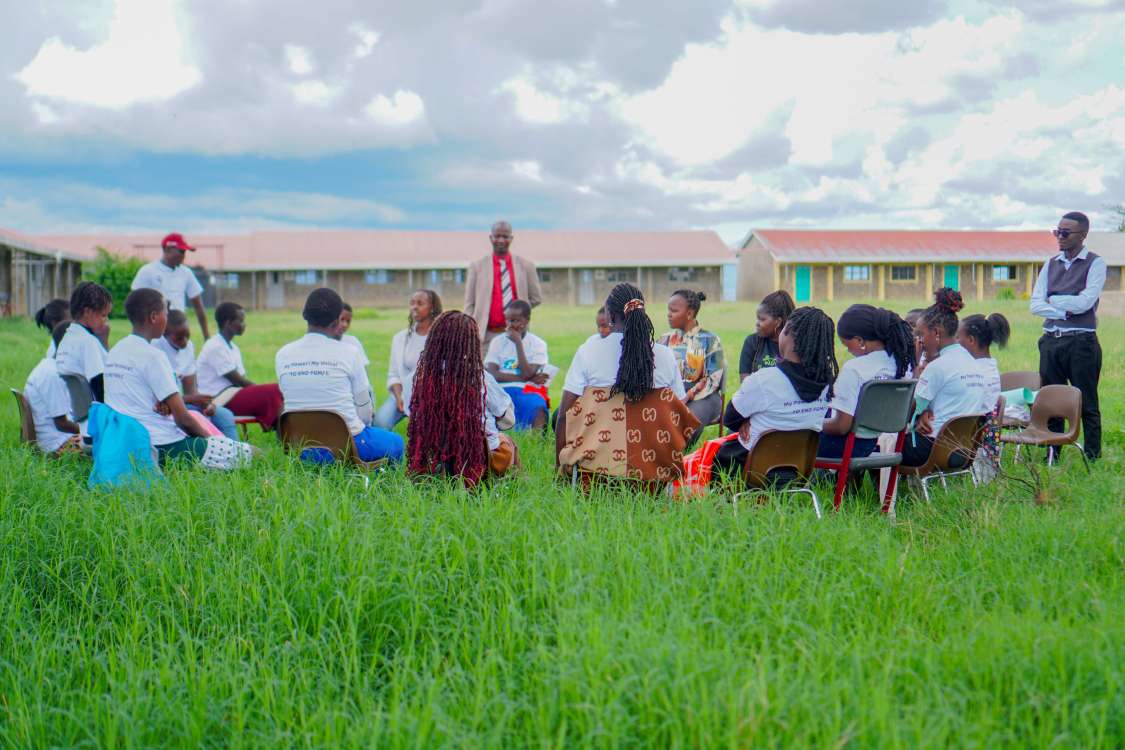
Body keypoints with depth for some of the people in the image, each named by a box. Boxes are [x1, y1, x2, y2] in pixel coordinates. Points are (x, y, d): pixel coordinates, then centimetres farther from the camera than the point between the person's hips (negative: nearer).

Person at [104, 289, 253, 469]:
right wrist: (207, 437, 2)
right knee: (247, 454, -7)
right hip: (163, 446, -9)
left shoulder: (114, 352, 10)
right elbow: (183, 418, -16)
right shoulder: (152, 356, -15)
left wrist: (165, 405, 0)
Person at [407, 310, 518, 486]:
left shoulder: (425, 376, -8)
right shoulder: (480, 377, -15)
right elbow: (508, 418, -1)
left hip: (438, 461, 3)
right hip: (482, 457, -3)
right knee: (507, 442, 31)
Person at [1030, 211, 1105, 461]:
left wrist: (1054, 300, -3)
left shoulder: (1095, 264, -2)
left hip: (1081, 341, -5)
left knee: (1087, 406, 1)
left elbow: (1085, 302, -15)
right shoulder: (1051, 264, 13)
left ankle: (1093, 459, 7)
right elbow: (1036, 305, 5)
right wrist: (1066, 311, -9)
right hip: (1051, 340, 5)